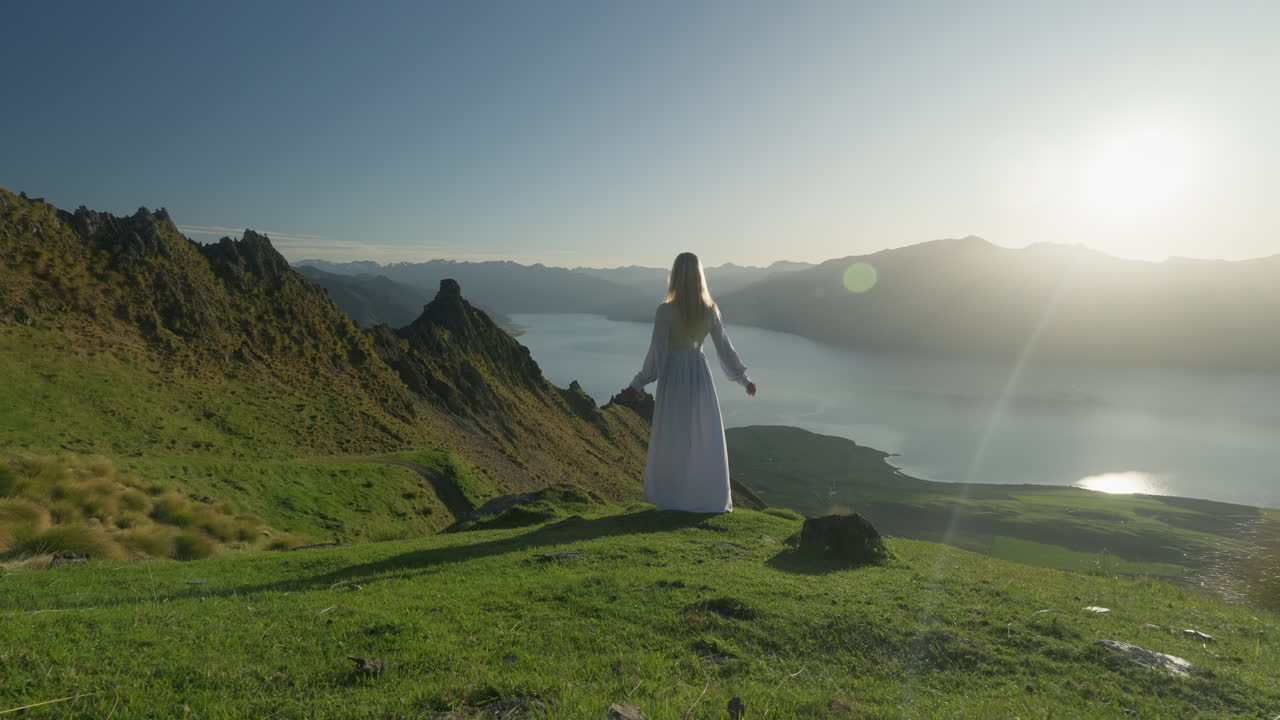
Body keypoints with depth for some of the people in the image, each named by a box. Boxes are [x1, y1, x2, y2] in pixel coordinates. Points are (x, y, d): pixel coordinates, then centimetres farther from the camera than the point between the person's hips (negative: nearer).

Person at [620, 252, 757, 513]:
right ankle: (709, 498, 19)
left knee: (672, 440, 8)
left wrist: (638, 384, -5)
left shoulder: (665, 310, -16)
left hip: (673, 377, -3)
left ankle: (672, 499, 15)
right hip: (699, 374, 3)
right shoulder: (710, 310, -5)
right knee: (705, 439, 13)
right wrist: (744, 378, 14)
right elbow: (724, 348, 1)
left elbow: (657, 353, -14)